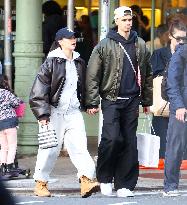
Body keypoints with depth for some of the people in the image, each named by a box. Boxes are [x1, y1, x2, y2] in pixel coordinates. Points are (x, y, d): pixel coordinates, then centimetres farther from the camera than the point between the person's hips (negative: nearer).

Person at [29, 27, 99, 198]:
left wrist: (86, 105, 17)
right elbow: (39, 90, -8)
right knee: (50, 149, 1)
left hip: (74, 112, 4)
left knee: (79, 145, -12)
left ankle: (86, 181, -24)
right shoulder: (51, 62, -4)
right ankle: (41, 184, 14)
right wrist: (42, 114, -14)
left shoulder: (79, 62, 13)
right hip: (55, 112, -4)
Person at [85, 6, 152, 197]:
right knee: (111, 138, -14)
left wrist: (147, 100, 16)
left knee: (129, 142, 3)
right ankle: (104, 178, 5)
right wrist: (92, 102, -9)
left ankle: (124, 185, 8)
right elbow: (92, 76, -4)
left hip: (132, 101, 4)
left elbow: (147, 74, 17)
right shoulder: (104, 46, -2)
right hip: (111, 99, -4)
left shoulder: (140, 45, 10)